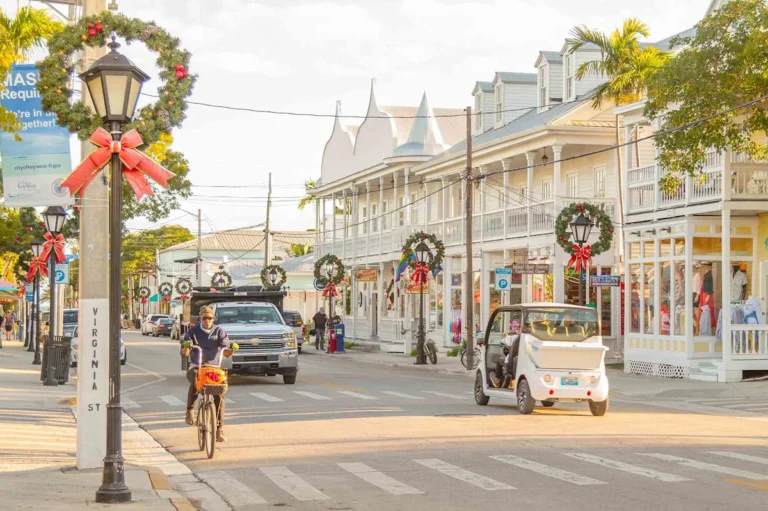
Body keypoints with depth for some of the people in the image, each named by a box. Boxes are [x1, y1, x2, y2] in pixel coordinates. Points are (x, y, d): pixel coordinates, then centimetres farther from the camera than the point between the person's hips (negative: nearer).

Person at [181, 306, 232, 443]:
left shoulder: (219, 331, 4)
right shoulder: (193, 331, 3)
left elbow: (225, 352, -4)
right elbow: (184, 353, -5)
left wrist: (231, 350, -27)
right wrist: (186, 347, -28)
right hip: (196, 366, -1)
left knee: (219, 393, -20)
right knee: (194, 383, -34)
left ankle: (220, 428, -16)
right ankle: (189, 411, -8)